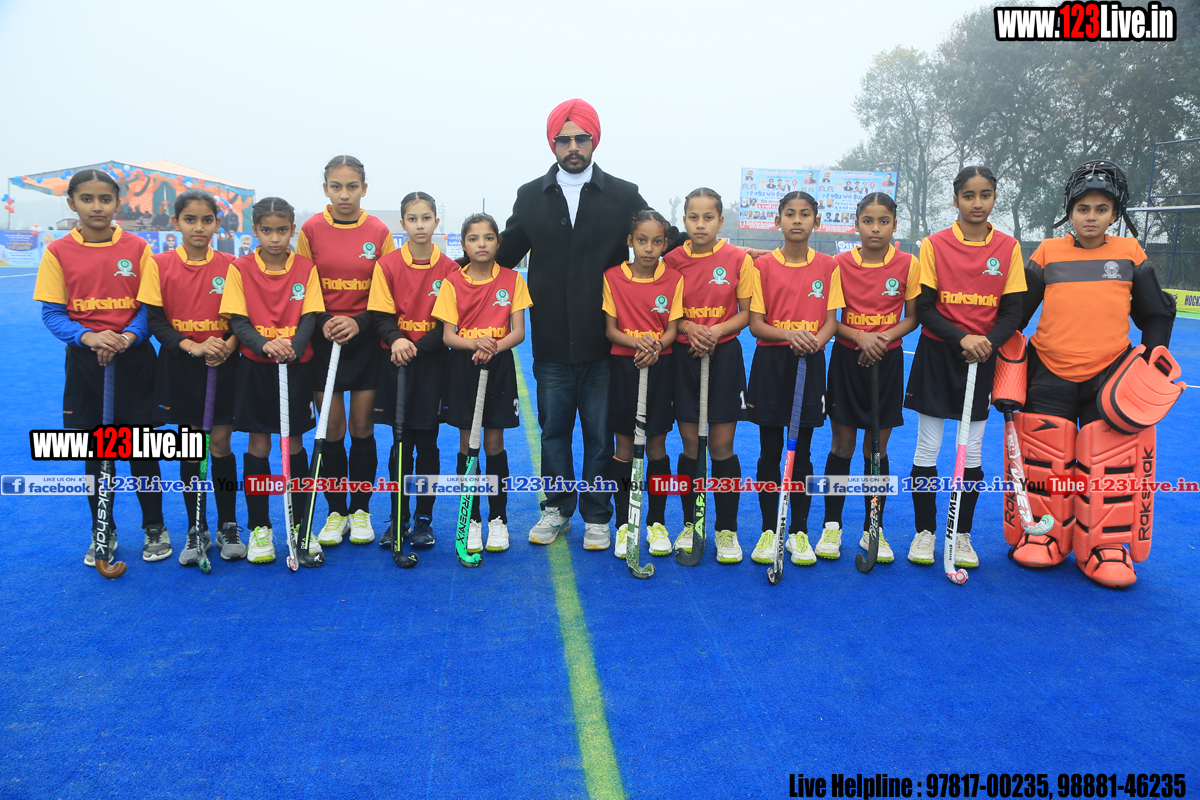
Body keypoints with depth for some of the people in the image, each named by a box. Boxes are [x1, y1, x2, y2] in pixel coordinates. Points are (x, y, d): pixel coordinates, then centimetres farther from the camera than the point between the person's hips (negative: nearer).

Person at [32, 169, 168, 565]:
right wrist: (88, 337, -20)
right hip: (85, 363, 1)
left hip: (133, 359, -1)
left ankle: (155, 528, 21)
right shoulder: (58, 251, -1)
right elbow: (52, 313, -2)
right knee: (94, 452, 10)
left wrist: (129, 336, -19)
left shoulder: (136, 247, -1)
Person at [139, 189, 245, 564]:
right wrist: (193, 346, -21)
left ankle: (228, 527, 17)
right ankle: (197, 531, 19)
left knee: (220, 444, 3)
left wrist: (227, 346, -20)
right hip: (180, 367, 1)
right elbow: (155, 321, -6)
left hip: (222, 365, 0)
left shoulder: (229, 265, -1)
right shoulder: (161, 265, -1)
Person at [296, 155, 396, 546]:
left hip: (366, 339, 0)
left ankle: (361, 511, 18)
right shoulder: (311, 229, 0)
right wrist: (323, 323, -13)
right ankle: (336, 512, 17)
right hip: (323, 339, 0)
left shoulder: (379, 231, 0)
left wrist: (359, 323, -13)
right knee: (331, 429, 3)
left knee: (362, 427, 3)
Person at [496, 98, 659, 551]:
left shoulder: (624, 196, 3)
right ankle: (556, 509, 27)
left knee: (600, 434, 5)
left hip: (604, 343, -1)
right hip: (551, 344, 2)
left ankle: (596, 517, 20)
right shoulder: (530, 197, 9)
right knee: (554, 430, 11)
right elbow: (504, 255, 15)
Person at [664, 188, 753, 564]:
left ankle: (727, 530, 13)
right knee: (690, 444, 6)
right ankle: (690, 524, 21)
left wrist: (715, 331, -15)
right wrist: (689, 328, -13)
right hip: (684, 357, 1)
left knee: (722, 445, 0)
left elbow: (747, 313, 1)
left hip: (724, 355, -1)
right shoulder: (672, 260, 2)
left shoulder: (739, 259, -2)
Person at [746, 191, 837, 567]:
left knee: (802, 452, 6)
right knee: (770, 453, 5)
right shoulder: (763, 265, 0)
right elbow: (755, 323, -3)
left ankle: (799, 532, 18)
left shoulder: (827, 265, 4)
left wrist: (816, 339, -20)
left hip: (810, 363, 1)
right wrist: (788, 334, -21)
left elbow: (831, 319, 2)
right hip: (770, 362, -1)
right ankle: (769, 531, 16)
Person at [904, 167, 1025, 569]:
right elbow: (924, 309, -7)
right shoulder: (934, 245, -3)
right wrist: (961, 338, -21)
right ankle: (924, 532, 17)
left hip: (982, 359, 2)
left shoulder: (1008, 248, 2)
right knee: (927, 449, 2)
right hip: (936, 357, -1)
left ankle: (962, 535, 21)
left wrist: (987, 342, -18)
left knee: (972, 452, 7)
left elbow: (1012, 313, 1)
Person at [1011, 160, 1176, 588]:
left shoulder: (1130, 254, 5)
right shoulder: (1047, 253, 2)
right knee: (1044, 457, 3)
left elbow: (1155, 314, 14)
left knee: (1111, 461, -1)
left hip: (1110, 377, 0)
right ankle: (1043, 536, 20)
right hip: (1049, 375, 0)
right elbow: (1015, 311, 7)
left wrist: (1154, 359, 4)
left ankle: (1106, 546, 12)